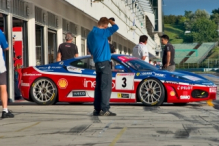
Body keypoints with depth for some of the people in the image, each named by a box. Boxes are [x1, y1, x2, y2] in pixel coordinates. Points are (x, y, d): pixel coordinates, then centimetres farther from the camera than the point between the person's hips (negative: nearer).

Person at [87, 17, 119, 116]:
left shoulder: (91, 34, 15)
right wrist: (110, 21, 3)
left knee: (99, 86, 11)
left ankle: (97, 109, 11)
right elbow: (115, 27, -16)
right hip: (104, 62, -9)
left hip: (97, 63, 9)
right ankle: (104, 110, -11)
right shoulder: (101, 32, -14)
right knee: (106, 87, -8)